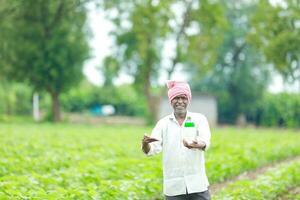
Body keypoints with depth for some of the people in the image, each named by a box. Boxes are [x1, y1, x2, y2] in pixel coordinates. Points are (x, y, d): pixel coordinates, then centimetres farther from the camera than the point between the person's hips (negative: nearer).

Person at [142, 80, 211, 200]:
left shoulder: (199, 119, 3)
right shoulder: (163, 123, 5)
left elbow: (205, 142, -14)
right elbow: (152, 149, -5)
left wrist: (196, 145, -38)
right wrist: (145, 143, -29)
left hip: (197, 185, -1)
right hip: (173, 187, 1)